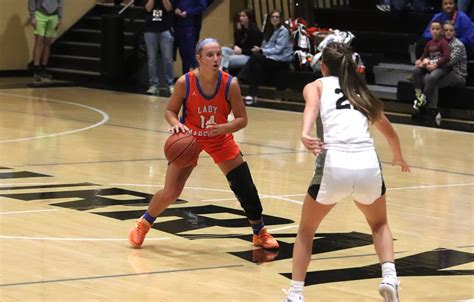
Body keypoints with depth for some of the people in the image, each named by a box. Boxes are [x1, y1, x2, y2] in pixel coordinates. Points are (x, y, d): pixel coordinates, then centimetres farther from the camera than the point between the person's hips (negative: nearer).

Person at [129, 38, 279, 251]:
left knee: (245, 187, -2)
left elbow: (242, 119, -14)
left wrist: (223, 128, -33)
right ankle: (143, 225, 22)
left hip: (220, 139, 1)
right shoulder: (185, 83, -23)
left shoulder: (230, 84, -22)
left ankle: (260, 233, 22)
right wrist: (176, 124, -31)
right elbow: (170, 111, -9)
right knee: (170, 193, -6)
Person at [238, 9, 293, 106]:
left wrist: (261, 51, -16)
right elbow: (266, 46, 17)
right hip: (272, 59, 7)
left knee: (255, 58, -26)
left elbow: (278, 49, -15)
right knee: (257, 65, -26)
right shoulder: (270, 31, 19)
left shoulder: (283, 31, -6)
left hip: (282, 61, -7)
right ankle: (252, 94, -32)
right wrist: (259, 50, -6)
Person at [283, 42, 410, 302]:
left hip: (335, 166, -2)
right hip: (368, 165, 2)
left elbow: (311, 106, -7)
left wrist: (305, 134, -26)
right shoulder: (360, 91, 28)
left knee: (306, 231, 22)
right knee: (379, 224, 31)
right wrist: (398, 157, 60)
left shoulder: (316, 86, 18)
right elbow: (389, 130, 41)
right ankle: (389, 276, 9)